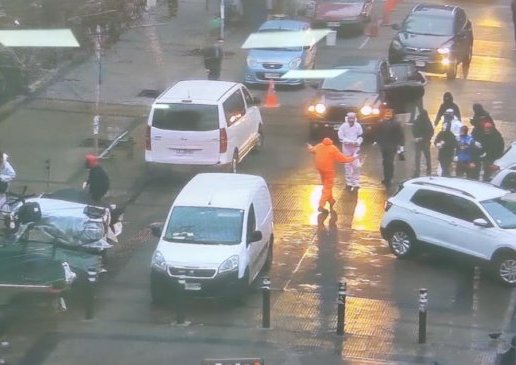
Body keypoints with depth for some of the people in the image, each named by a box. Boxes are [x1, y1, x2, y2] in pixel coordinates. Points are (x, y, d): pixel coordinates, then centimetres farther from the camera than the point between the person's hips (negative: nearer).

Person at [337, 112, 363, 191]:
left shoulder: (358, 126, -9)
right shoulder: (343, 126, -11)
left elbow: (360, 136, 1)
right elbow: (341, 137, -11)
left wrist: (357, 142, -19)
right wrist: (350, 142, -20)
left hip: (355, 148, 0)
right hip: (346, 148, 0)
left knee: (356, 165, -5)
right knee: (347, 165, 9)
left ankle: (356, 183, 3)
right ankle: (349, 183, 21)